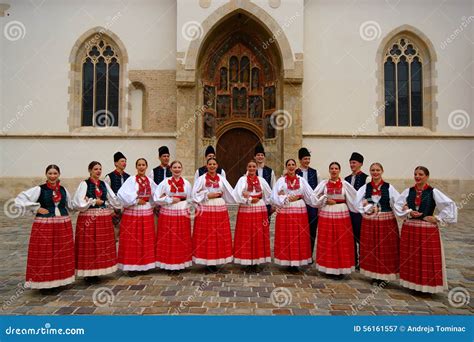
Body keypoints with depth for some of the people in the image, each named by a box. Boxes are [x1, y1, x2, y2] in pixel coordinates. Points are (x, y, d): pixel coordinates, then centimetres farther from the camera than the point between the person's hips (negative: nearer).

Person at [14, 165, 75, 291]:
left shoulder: (63, 189, 8)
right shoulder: (39, 189, -5)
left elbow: (70, 205, 23)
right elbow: (19, 200, -10)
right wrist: (37, 209, -11)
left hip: (63, 225, 4)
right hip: (44, 226, -4)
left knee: (62, 254, 9)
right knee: (44, 255, -1)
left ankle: (60, 280, 23)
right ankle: (44, 283, 11)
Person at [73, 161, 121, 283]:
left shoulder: (104, 184, 11)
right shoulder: (84, 184, -3)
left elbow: (114, 200, 13)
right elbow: (78, 202, -11)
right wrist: (94, 202, -9)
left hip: (104, 218, 5)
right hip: (88, 218, -5)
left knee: (103, 245, 7)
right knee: (89, 245, -2)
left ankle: (97, 271, 19)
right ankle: (88, 273, 8)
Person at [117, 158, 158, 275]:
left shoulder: (150, 181, 7)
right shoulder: (131, 180, -8)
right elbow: (122, 194, -20)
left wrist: (151, 203, 5)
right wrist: (136, 201, -15)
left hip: (147, 213, 5)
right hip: (133, 213, -4)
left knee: (146, 240, 9)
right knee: (132, 240, 0)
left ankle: (145, 264, 21)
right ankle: (132, 266, 10)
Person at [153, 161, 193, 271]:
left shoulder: (186, 183, 7)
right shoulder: (165, 182, -1)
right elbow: (156, 198, -6)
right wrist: (171, 200, -12)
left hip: (183, 215, 2)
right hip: (168, 214, -2)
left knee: (182, 240, 5)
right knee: (168, 240, 0)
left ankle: (182, 262, 16)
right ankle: (168, 263, 11)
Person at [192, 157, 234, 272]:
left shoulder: (221, 179, 8)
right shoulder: (201, 178, 1)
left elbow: (230, 193, 6)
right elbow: (195, 194, -4)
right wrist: (208, 196, -11)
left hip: (220, 209, 3)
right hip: (205, 210, -2)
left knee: (220, 235, 3)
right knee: (206, 236, -1)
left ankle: (216, 260, 15)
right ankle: (208, 261, 11)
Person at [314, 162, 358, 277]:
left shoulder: (345, 184, 1)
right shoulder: (324, 183, 3)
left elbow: (354, 197, 2)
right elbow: (314, 197, 2)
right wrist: (326, 201, -6)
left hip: (341, 214, 0)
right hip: (326, 214, 1)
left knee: (342, 242, 1)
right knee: (326, 242, 4)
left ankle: (340, 268, 11)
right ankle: (329, 267, 16)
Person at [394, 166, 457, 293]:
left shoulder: (433, 192, -5)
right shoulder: (408, 191, 3)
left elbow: (450, 205, -8)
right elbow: (398, 206, 4)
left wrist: (438, 218, -9)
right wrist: (409, 213, -11)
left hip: (428, 230, -3)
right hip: (409, 229, 3)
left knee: (427, 258, 3)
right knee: (410, 258, 9)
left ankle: (428, 285, 16)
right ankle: (413, 283, 22)